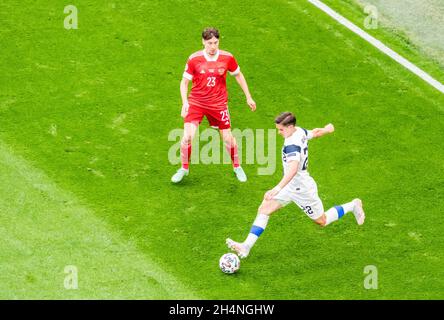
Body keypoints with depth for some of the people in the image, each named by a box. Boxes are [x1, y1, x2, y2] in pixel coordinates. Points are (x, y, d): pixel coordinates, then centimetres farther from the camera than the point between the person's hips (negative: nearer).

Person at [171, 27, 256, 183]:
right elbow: (184, 82, -2)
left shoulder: (227, 58, -8)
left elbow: (238, 75, 10)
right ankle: (184, 168, 12)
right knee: (187, 136, -12)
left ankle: (237, 167, 31)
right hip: (196, 103, -1)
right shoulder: (194, 59, -11)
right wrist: (185, 102, -16)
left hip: (219, 104, 1)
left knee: (228, 138, 4)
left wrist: (248, 97, 11)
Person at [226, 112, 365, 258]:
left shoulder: (292, 144, -32)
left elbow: (293, 169, -47)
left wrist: (278, 188, -58)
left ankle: (353, 206, 32)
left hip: (301, 189, -9)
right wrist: (326, 129, 40)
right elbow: (315, 132, 16)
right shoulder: (300, 131, -6)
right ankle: (246, 246, -6)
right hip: (291, 186, 9)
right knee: (264, 209, -3)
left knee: (322, 221, 12)